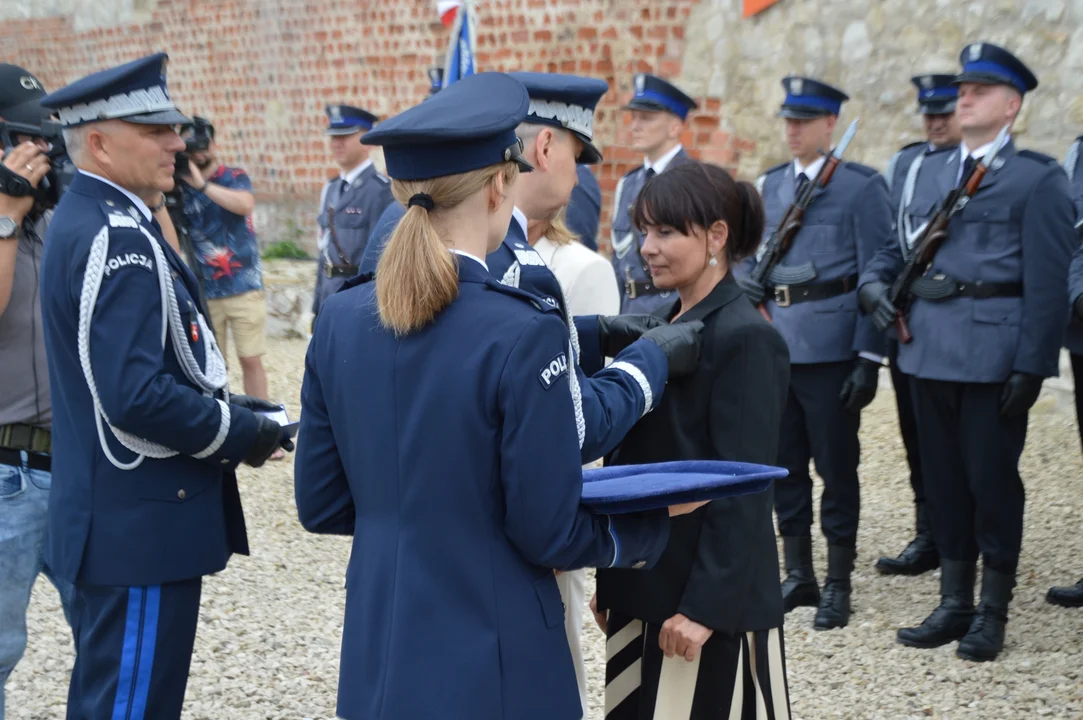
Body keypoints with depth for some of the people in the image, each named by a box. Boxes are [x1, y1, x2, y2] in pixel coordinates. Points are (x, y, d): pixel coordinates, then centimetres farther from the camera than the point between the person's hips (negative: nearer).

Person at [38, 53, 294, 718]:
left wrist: (221, 406, 12)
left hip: (113, 516, 10)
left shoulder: (87, 221, 12)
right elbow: (137, 397, -27)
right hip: (144, 523, -10)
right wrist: (240, 435, -13)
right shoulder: (117, 237, -20)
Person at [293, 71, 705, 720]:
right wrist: (650, 529, 3)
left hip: (378, 664, 5)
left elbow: (321, 506, 5)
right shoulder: (523, 333, -19)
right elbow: (550, 533, -14)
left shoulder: (340, 319, -2)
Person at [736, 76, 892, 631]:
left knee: (836, 468, 2)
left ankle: (838, 585, 12)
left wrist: (869, 359, -13)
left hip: (831, 350, -5)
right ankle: (798, 576, 22)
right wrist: (746, 279, -3)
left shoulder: (862, 187, -5)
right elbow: (749, 257, 21)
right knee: (784, 464, 10)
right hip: (774, 347, 6)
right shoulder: (770, 185, 12)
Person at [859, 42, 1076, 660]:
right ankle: (954, 604, 22)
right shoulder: (932, 171, 15)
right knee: (945, 479, 12)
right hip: (931, 352, 6)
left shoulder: (1038, 177, -4)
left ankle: (993, 614, 13)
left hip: (994, 353, -6)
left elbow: (1047, 282, -9)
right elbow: (901, 246, 21)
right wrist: (875, 283, -1)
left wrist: (1031, 366, -15)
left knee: (993, 480, 1)